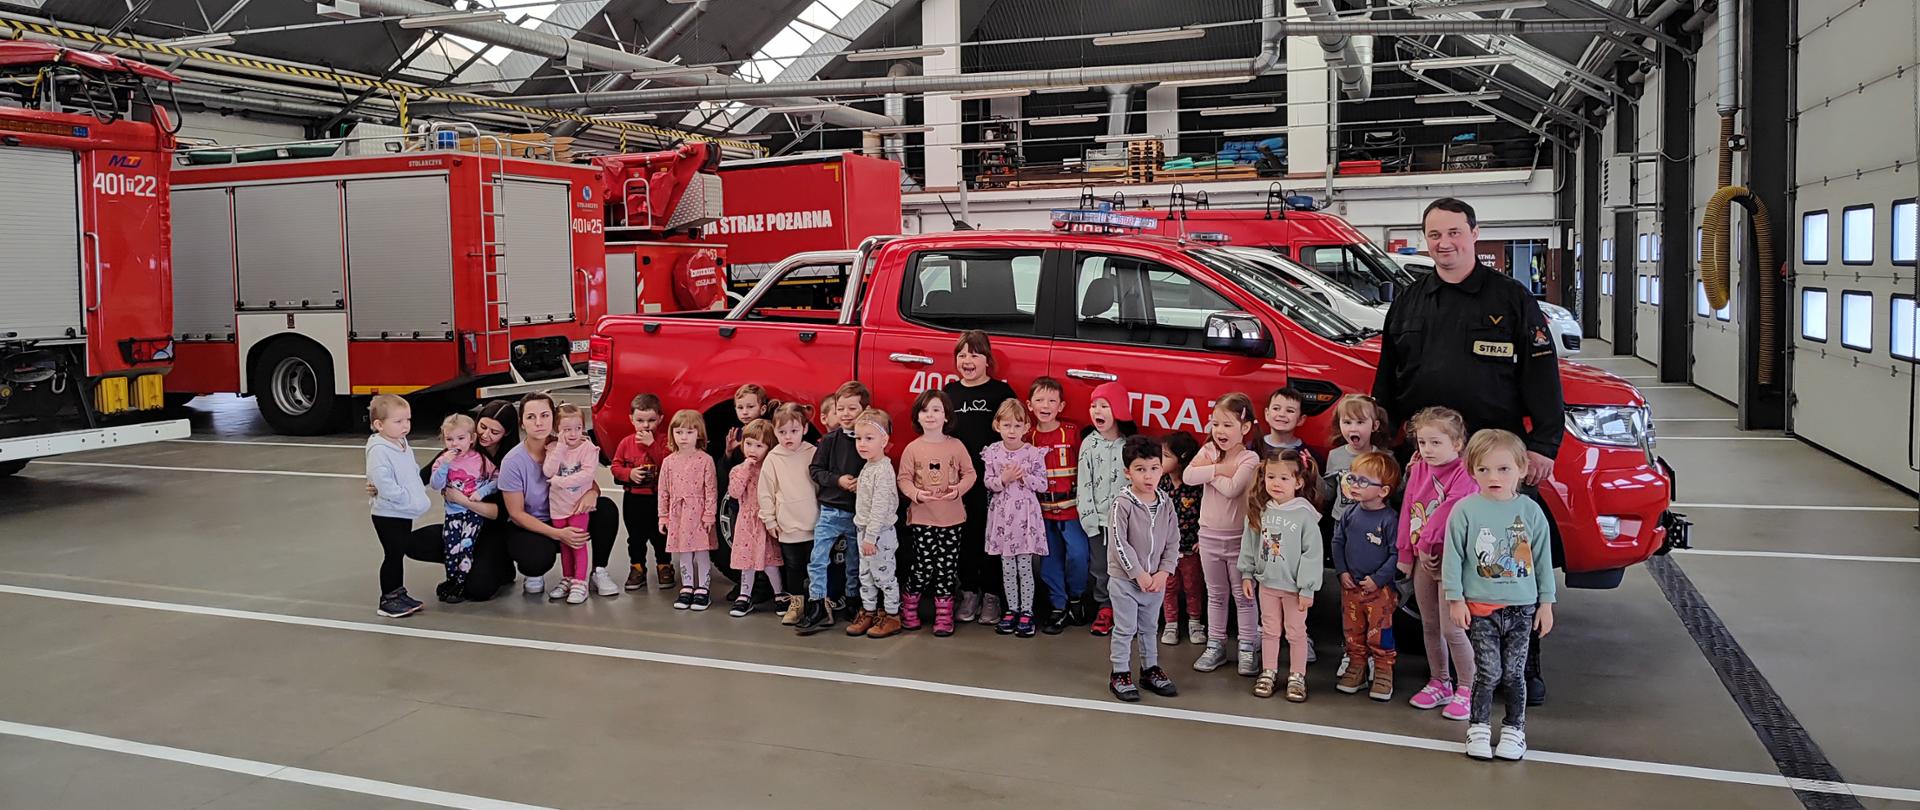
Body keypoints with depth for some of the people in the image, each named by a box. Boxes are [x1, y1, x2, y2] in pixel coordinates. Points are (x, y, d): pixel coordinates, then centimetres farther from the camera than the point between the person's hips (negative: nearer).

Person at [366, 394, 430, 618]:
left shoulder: (403, 445, 9)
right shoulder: (378, 450, -20)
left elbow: (412, 474, 20)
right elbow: (384, 483, -27)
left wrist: (420, 497, 9)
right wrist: (407, 499, -24)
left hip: (405, 513, 8)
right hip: (388, 514, -8)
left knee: (400, 553, 16)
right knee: (393, 555, -3)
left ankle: (398, 593, 27)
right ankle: (387, 600, 7)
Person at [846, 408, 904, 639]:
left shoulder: (883, 470, -20)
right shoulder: (867, 467, 9)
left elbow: (880, 507, -23)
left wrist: (871, 536, -23)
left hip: (879, 534, -9)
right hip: (864, 531, 9)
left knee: (883, 575, 2)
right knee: (865, 575, 16)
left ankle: (892, 616, 12)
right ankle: (869, 612, 28)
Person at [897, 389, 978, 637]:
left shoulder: (956, 446, 0)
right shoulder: (912, 449, -2)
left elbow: (970, 473, 5)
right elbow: (904, 479, 0)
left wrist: (959, 489, -13)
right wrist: (916, 494, -18)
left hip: (951, 517, 1)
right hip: (922, 516, -1)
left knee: (947, 565, 4)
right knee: (923, 564, 0)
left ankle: (943, 611, 15)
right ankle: (910, 606, 22)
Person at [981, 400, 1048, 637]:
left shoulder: (1033, 453, -6)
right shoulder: (992, 452, -1)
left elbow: (1042, 484, -3)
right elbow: (988, 482, 1)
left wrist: (1024, 476, -19)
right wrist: (1003, 479, -17)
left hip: (1025, 513, -2)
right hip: (1002, 513, 2)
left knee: (1025, 566, 3)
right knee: (1007, 567, 10)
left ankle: (1026, 611, 13)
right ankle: (1012, 609, 21)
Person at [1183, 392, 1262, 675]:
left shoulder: (1250, 458, -14)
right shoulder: (1209, 451, 0)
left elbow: (1232, 489, -28)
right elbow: (1188, 476, -16)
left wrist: (1208, 472, -16)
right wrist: (1219, 468, -22)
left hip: (1239, 538, -4)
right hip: (1209, 535, 4)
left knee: (1244, 595, 7)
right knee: (1216, 595, 15)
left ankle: (1247, 649, 15)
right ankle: (1215, 645, 24)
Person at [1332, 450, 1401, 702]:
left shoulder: (1390, 518, -16)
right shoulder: (1350, 514, 1)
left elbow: (1397, 553, -16)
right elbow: (1338, 542, 9)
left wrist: (1377, 579, -16)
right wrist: (1342, 571, -1)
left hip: (1380, 588, -5)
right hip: (1350, 586, 5)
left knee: (1379, 634, 2)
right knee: (1353, 632, 14)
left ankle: (1383, 673, 15)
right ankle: (1356, 668, 28)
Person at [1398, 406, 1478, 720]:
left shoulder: (1463, 474, -14)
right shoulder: (1417, 470, 6)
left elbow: (1448, 510, -22)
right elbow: (1407, 510, 6)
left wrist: (1426, 542, -16)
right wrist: (1406, 552, 5)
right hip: (1422, 559, 7)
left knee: (1451, 629, -6)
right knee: (1430, 626, 15)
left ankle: (1466, 690, 7)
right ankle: (1439, 683, 27)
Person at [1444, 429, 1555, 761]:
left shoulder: (1531, 511, -1)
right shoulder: (1465, 510, -7)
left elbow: (1543, 559, 6)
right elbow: (1453, 558, -3)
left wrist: (1546, 602, 6)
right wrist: (1455, 599, -5)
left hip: (1522, 607, 2)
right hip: (1480, 607, -1)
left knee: (1514, 673, 8)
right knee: (1488, 672, -1)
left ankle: (1514, 729, 23)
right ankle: (1479, 728, 14)